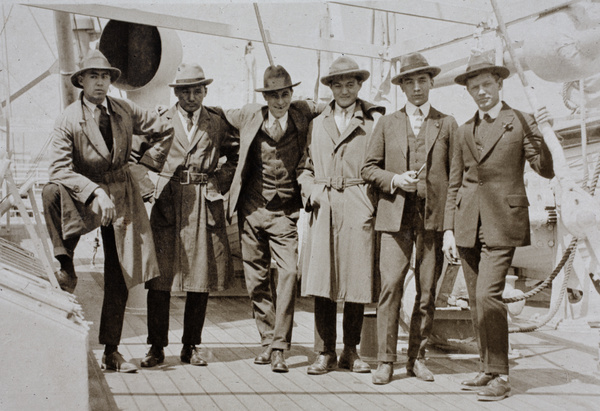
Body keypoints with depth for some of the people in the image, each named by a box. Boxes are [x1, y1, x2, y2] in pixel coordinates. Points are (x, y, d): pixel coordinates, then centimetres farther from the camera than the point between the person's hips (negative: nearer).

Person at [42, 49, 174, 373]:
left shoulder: (126, 112, 1)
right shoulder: (67, 120, -9)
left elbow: (165, 131, 14)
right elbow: (60, 167, -20)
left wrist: (152, 162, 5)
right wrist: (95, 192, -31)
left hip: (122, 195, 2)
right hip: (83, 193, -2)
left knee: (119, 279, 2)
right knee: (50, 193, -38)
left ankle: (111, 352, 12)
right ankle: (65, 267, -24)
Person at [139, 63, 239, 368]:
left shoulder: (218, 122, 10)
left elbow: (237, 155, 17)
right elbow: (145, 158, 13)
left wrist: (222, 180, 6)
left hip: (205, 205, 1)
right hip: (167, 203, -1)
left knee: (201, 278, 3)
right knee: (160, 278, -3)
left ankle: (191, 347, 13)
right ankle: (156, 347, 7)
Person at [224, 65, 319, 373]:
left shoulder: (304, 113, 2)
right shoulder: (248, 116, 4)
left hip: (286, 212, -2)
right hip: (252, 209, 2)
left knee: (288, 273, -14)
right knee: (256, 279, 7)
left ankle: (279, 348, -9)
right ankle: (267, 340, 22)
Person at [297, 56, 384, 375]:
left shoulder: (375, 120, 6)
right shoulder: (317, 124, 17)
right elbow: (305, 165, 20)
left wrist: (374, 202, -9)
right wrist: (310, 190, 3)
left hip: (359, 208, -2)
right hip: (323, 208, 2)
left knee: (357, 280, 0)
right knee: (321, 282, -2)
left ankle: (351, 351, 14)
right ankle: (325, 353, 7)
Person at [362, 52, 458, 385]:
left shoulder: (447, 124, 12)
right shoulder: (387, 124, 14)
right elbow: (369, 168, 13)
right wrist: (395, 179, -7)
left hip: (434, 217, 0)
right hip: (396, 216, 0)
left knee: (427, 292, 2)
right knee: (390, 286, -9)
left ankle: (417, 357, 13)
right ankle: (386, 360, -3)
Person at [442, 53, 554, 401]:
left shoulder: (520, 122, 2)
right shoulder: (465, 131, 15)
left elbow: (546, 170, -6)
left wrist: (539, 134, -21)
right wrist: (449, 229, 9)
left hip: (502, 223, -5)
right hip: (468, 225, 5)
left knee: (488, 296, -14)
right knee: (477, 302, 7)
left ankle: (500, 376, -4)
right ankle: (487, 369, 18)